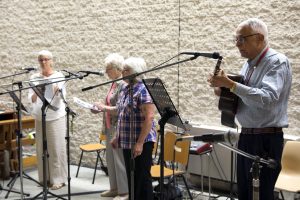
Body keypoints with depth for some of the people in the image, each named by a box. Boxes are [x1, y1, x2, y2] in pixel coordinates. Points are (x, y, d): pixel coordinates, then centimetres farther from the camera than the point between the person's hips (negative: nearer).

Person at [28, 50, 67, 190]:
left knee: (56, 148, -1)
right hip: (40, 117, 3)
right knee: (41, 148, 6)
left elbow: (62, 97, -10)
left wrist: (57, 91, -32)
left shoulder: (59, 76, -2)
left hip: (56, 117, -3)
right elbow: (31, 99, 2)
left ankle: (58, 179, 6)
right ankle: (44, 178, 17)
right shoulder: (34, 78, 7)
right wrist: (35, 93, -19)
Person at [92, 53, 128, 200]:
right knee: (111, 159, 15)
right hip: (110, 127, 10)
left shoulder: (123, 85, -15)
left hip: (119, 128, -10)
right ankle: (115, 188, 26)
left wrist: (103, 107, -19)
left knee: (120, 160, -2)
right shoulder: (114, 84, 13)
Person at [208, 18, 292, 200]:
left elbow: (267, 98, -27)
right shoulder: (249, 63, 12)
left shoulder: (278, 62, -13)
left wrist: (230, 84, -28)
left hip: (267, 138, -8)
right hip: (246, 136, 8)